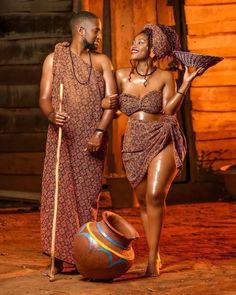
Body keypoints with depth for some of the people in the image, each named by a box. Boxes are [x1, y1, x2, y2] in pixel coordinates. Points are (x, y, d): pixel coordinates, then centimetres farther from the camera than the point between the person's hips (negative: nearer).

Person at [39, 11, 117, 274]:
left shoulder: (101, 61, 9)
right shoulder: (54, 59, 6)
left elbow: (111, 99, 1)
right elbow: (44, 98, -1)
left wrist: (99, 132, -13)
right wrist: (51, 115, -24)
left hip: (92, 139, 2)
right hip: (62, 136, -1)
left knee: (88, 194, 2)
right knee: (59, 191, -7)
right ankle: (58, 255, -6)